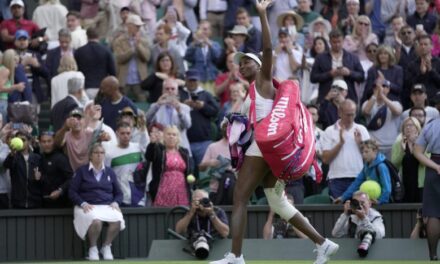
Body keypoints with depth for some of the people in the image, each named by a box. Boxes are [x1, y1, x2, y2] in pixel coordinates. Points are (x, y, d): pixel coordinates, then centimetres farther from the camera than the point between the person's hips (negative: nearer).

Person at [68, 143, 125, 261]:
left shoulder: (109, 172, 19)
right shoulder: (82, 171, 9)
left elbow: (118, 193, 20)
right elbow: (72, 192, 3)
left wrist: (115, 202, -2)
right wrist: (83, 203, -13)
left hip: (107, 206, 3)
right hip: (88, 206, -3)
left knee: (117, 220, -33)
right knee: (96, 221, -38)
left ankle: (106, 247, -8)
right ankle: (93, 249, -11)